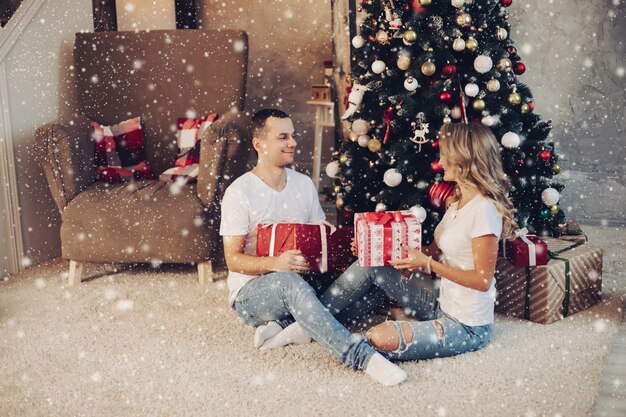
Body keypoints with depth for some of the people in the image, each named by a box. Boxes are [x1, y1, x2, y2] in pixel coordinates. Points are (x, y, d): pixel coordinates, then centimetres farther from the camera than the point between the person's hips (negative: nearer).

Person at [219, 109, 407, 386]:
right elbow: (233, 259, -13)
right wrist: (274, 263, -32)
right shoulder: (240, 192, -10)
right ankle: (361, 356, -47)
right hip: (250, 292, -5)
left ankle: (284, 327, -23)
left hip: (296, 281, 6)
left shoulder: (304, 184, 9)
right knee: (290, 282, -41)